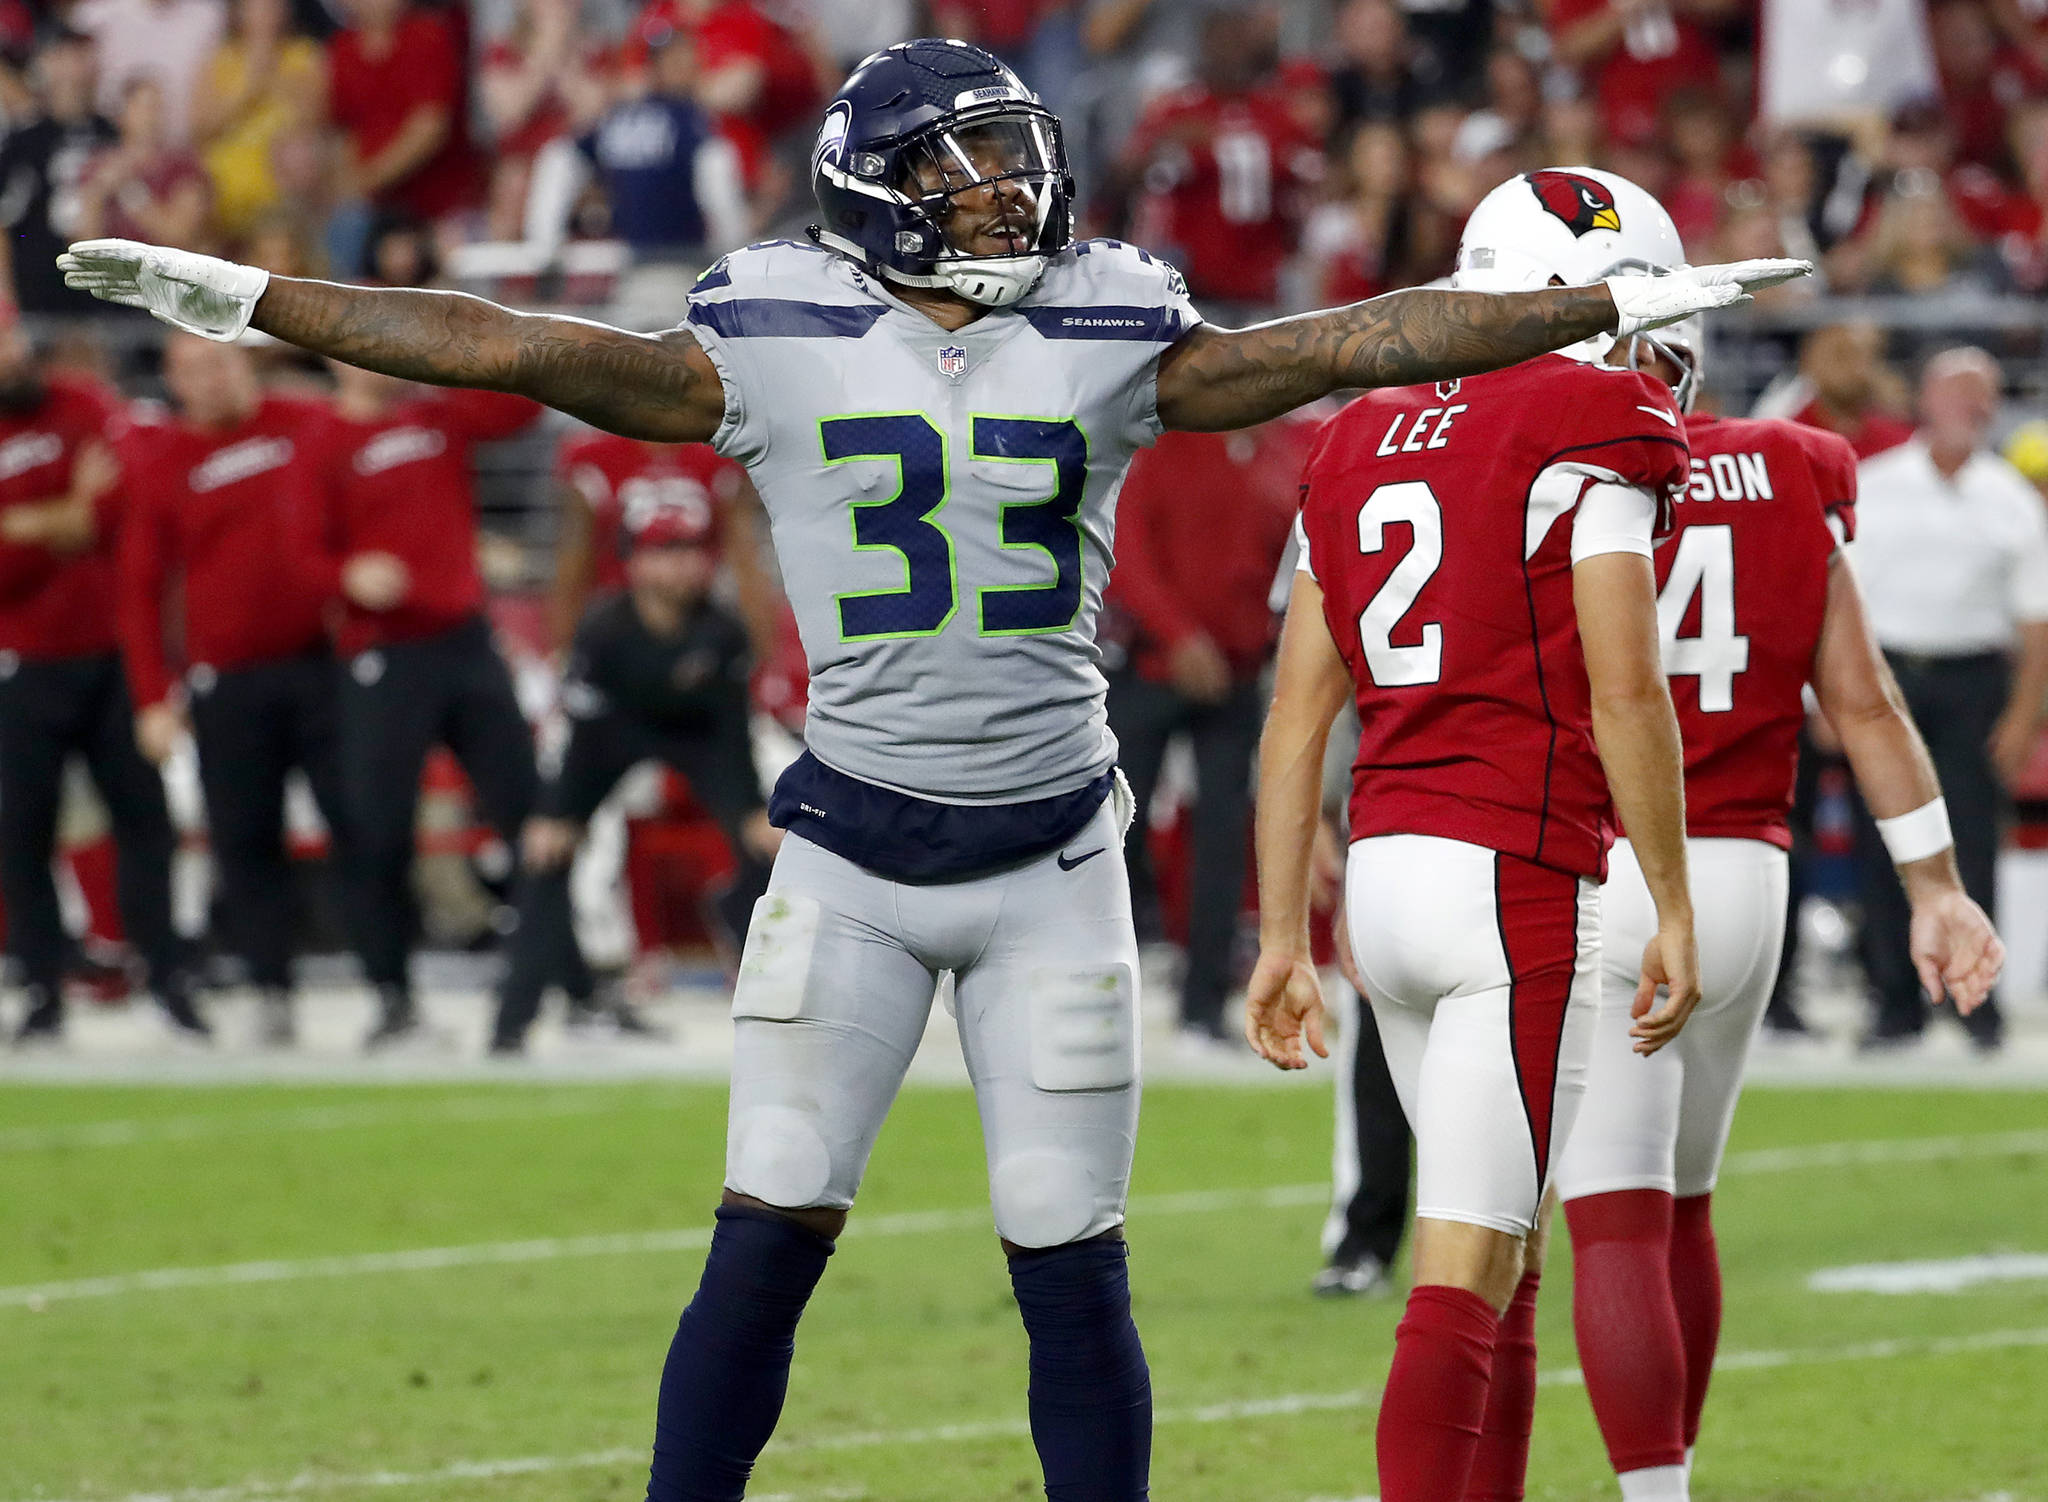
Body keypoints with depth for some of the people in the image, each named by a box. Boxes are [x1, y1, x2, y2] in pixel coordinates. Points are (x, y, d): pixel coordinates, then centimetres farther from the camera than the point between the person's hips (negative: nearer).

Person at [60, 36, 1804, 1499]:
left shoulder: (1106, 344, 3)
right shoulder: (777, 349, -2)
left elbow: (1354, 343, 4)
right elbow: (519, 349, -4)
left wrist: (1616, 304, 3)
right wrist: (254, 303, -8)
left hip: (1051, 858, 1)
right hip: (854, 854, -1)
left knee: (1072, 1270, 3)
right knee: (767, 1243, -6)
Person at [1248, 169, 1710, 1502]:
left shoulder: (1364, 443, 15)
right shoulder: (1594, 431, -6)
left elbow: (1299, 714, 14)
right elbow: (1626, 696, -11)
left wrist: (1284, 935, 15)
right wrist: (1674, 909, -5)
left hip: (1387, 870, 7)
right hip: (1520, 878, -7)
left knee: (1508, 1261, 17)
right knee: (1468, 1277, -9)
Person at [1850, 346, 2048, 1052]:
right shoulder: (1870, 488, 6)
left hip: (1974, 676, 0)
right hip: (1885, 672, 0)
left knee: (1971, 843, -6)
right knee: (1882, 847, -2)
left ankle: (1976, 996, 0)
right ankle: (1896, 1002, 4)